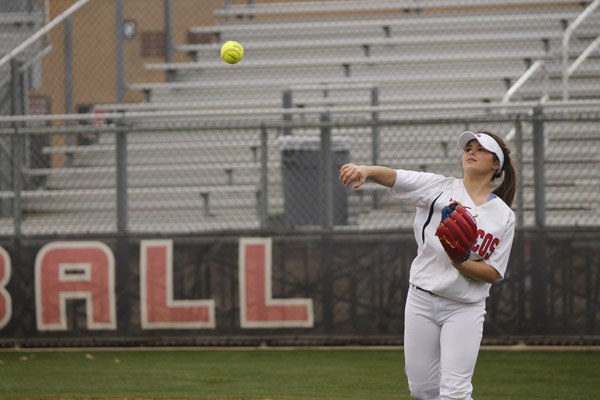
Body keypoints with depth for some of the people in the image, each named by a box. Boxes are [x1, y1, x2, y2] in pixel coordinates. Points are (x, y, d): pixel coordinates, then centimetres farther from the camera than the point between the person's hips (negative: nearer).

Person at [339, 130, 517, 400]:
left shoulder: (504, 216, 4)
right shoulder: (439, 188, 3)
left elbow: (493, 273, -1)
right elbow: (394, 177, -13)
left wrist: (462, 264, -21)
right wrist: (365, 170, -34)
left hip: (464, 309, -1)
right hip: (421, 298, 1)